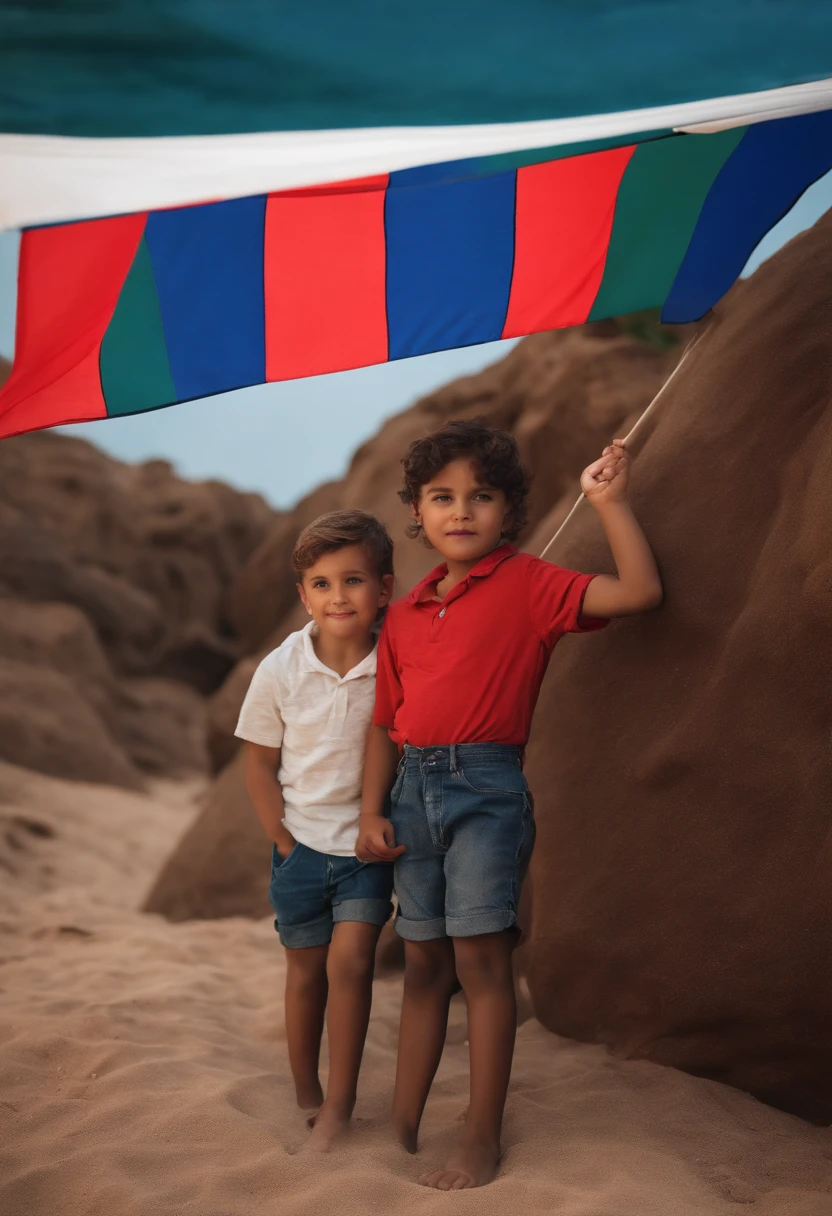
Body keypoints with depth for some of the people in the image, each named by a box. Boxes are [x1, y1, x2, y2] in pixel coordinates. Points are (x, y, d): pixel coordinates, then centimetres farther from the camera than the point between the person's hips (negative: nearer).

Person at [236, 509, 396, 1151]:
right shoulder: (281, 670, -10)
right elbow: (259, 764, 0)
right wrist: (284, 840, -3)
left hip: (367, 843, -1)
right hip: (302, 844, 1)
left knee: (350, 961, -12)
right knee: (306, 971, 11)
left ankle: (339, 1104, 0)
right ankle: (306, 1098, 28)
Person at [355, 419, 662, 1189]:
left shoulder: (527, 585, -1)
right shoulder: (405, 614, 13)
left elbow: (639, 591, -12)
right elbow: (387, 723, 15)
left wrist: (611, 502, -9)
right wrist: (371, 812, 6)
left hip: (486, 786, -5)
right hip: (414, 787, 5)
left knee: (480, 958, -6)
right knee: (424, 963, 12)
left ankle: (482, 1141, 3)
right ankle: (403, 1127, 21)